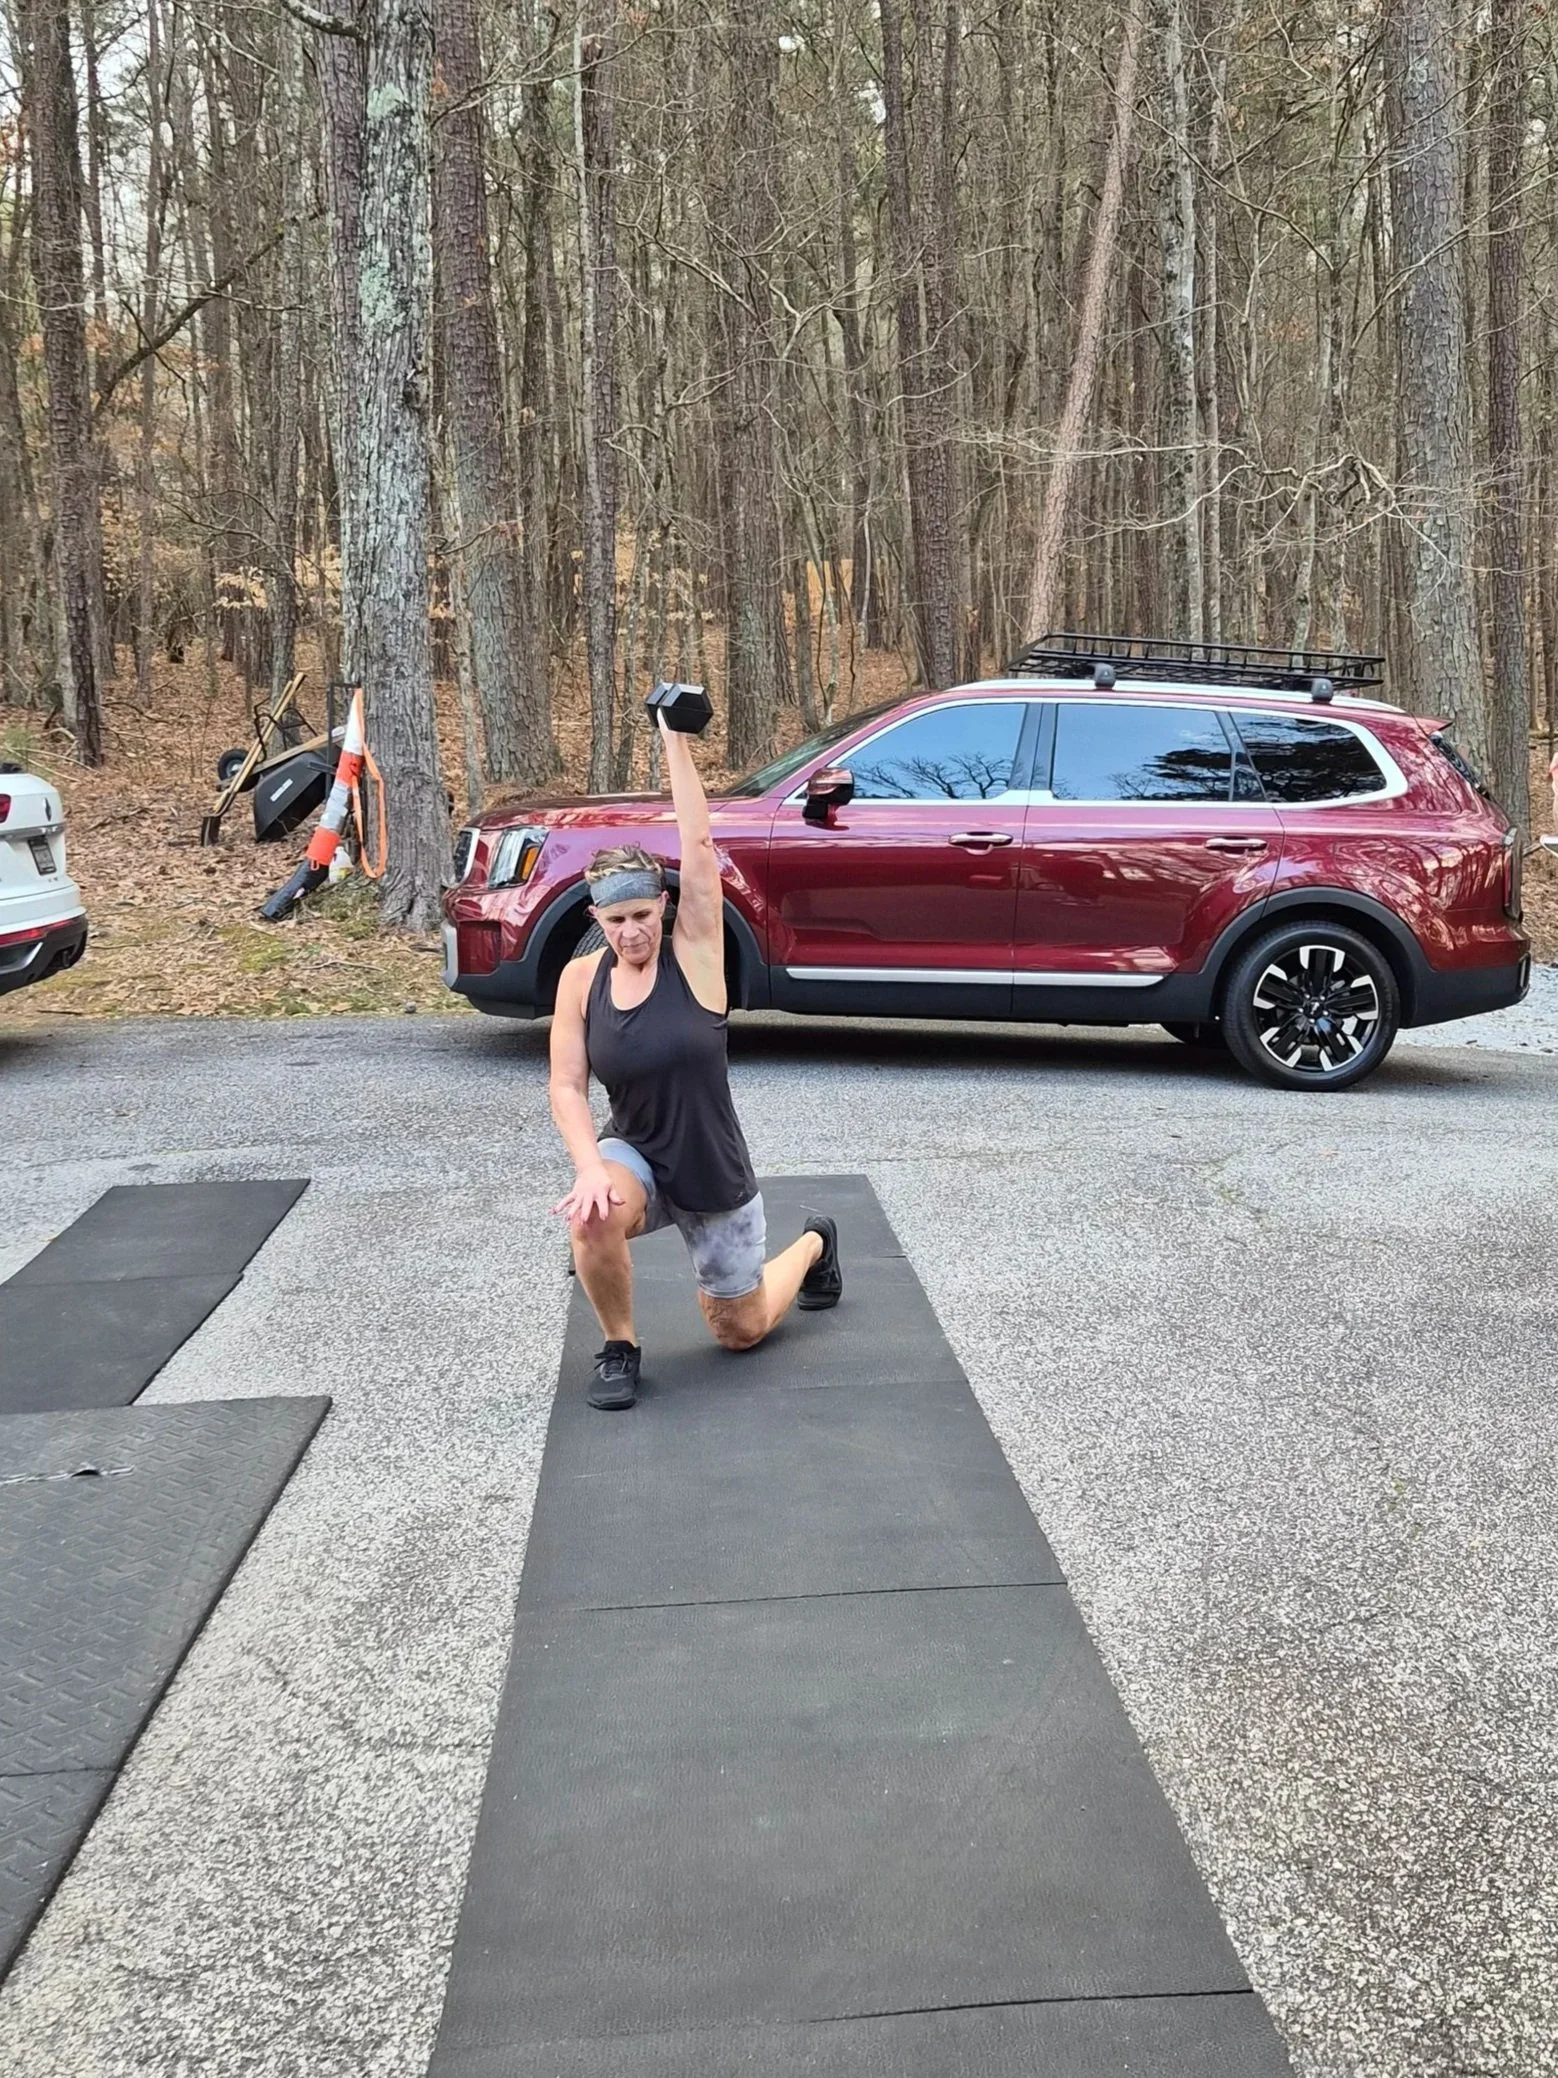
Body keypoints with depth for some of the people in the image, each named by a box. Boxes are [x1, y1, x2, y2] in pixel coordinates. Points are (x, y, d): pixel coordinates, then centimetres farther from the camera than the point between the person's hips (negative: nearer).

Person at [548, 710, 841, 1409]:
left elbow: (699, 847, -27)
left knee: (742, 1331, 14)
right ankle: (619, 1346, -8)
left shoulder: (693, 953, -16)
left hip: (714, 1175, -2)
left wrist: (675, 743, -28)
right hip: (636, 1156, 2)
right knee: (591, 1218, -36)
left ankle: (813, 1244, 46)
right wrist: (589, 1167, -26)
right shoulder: (581, 979, -8)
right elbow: (567, 1087, -9)